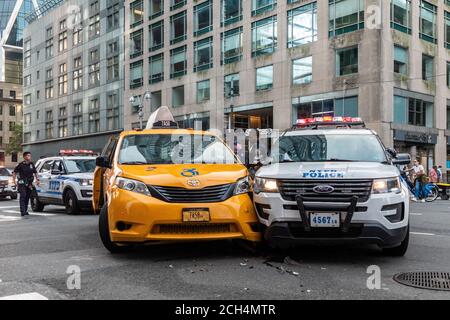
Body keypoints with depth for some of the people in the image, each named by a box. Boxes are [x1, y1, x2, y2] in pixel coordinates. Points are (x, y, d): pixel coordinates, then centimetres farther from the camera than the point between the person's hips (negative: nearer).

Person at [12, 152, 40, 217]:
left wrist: (37, 179, 9)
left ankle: (25, 211, 20)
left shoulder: (31, 164, 9)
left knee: (27, 197, 9)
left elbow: (35, 172, 21)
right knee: (23, 196, -14)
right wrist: (14, 181, -7)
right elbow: (14, 172, 1)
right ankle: (23, 211, -19)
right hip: (22, 183, -5)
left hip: (29, 184, 5)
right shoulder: (21, 164, -5)